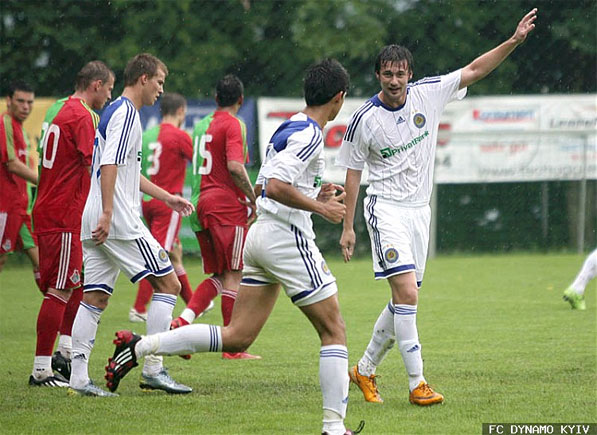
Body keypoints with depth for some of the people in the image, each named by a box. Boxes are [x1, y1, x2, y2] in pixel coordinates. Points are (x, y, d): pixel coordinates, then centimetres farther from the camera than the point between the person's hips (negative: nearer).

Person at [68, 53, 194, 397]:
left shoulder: (115, 112, 22)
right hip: (119, 223, -10)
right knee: (168, 284, -4)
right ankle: (153, 369, -7)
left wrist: (167, 197, 33)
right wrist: (107, 214, -26)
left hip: (95, 223, 10)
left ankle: (79, 377, 1)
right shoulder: (126, 113, -9)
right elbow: (109, 166, -20)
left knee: (95, 298, 6)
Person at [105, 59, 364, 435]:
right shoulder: (310, 135, -14)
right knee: (334, 331, 0)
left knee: (237, 337, 7)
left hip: (262, 233, 9)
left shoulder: (290, 129, 17)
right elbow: (275, 187, -24)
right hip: (288, 238, -9)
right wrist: (320, 207, -15)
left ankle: (138, 347, 3)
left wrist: (315, 196, 17)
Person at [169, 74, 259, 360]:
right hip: (228, 205, -8)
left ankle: (183, 320, -7)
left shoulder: (202, 125, 17)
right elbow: (235, 167, -21)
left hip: (202, 204, 8)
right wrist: (253, 198, -11)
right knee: (234, 275, -3)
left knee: (218, 275, 14)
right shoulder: (233, 125, -8)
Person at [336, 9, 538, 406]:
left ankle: (365, 370, 25)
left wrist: (514, 41, -7)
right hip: (386, 208, -5)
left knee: (405, 300, 8)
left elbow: (475, 70, 4)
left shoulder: (428, 93, -1)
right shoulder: (364, 120, -8)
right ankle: (417, 384, -15)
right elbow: (352, 173, 1)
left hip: (419, 209, 5)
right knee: (406, 293, -18)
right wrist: (348, 227, 1)